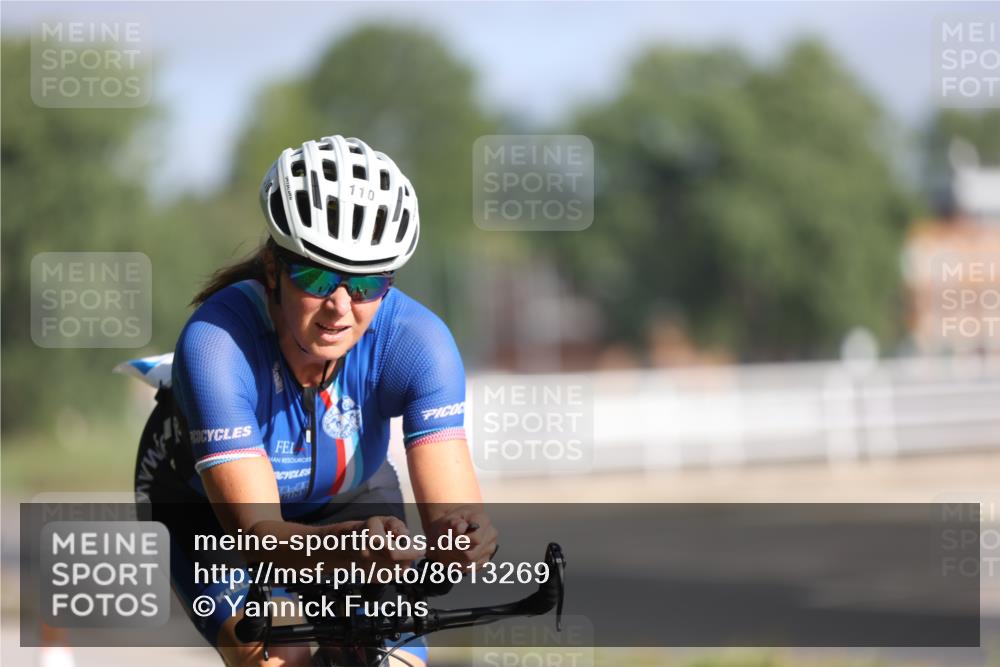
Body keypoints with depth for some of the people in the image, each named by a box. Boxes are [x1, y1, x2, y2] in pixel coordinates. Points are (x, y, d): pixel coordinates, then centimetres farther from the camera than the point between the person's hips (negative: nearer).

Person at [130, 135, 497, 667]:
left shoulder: (417, 340, -30)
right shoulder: (216, 342, -37)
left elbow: (453, 509, -36)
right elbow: (256, 533, -42)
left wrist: (466, 538, -60)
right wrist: (351, 545, -62)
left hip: (349, 499, 2)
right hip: (207, 505, -2)